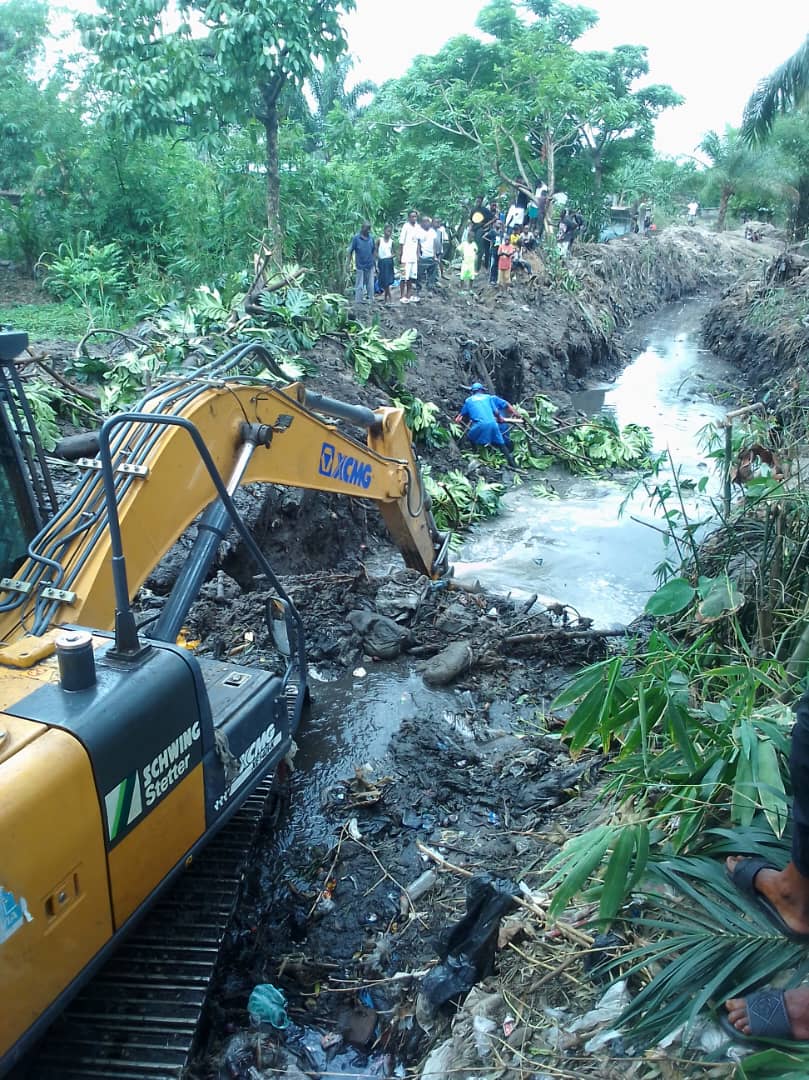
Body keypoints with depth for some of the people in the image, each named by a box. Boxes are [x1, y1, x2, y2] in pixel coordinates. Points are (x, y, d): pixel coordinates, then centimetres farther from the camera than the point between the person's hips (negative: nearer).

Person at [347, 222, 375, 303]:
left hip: (370, 265, 4)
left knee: (370, 285, 7)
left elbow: (374, 250, 12)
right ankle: (358, 301, 10)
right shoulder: (356, 238, -8)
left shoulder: (371, 238, 3)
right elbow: (350, 251, -4)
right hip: (360, 265, -4)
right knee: (359, 285, 2)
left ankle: (370, 299, 18)